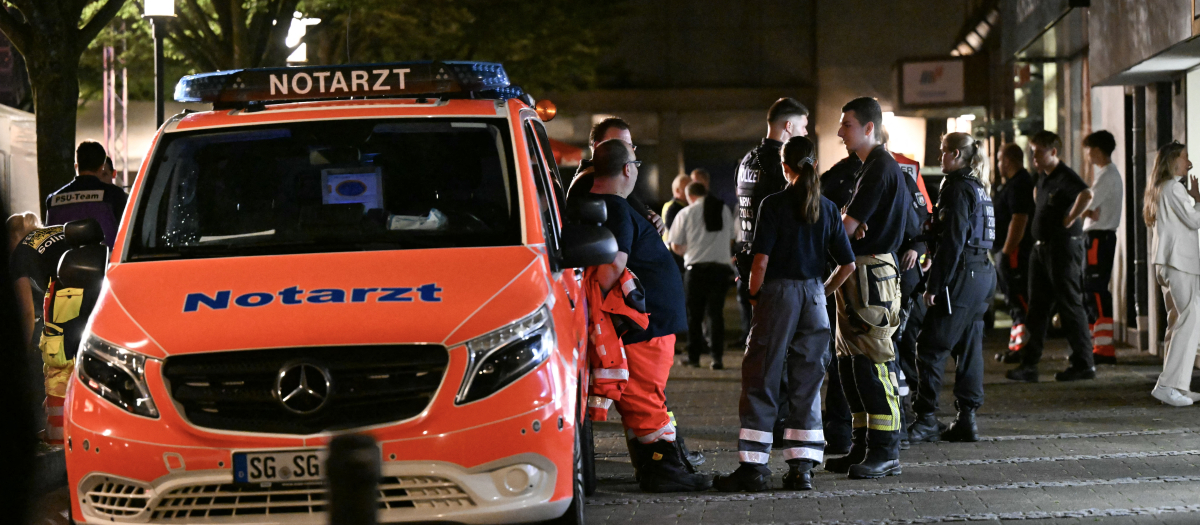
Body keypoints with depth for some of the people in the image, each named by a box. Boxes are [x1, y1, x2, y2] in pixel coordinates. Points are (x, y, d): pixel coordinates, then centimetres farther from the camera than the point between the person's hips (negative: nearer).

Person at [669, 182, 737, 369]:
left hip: (696, 267, -2)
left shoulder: (686, 213, -1)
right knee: (716, 313, 4)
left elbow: (675, 246, 1)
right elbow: (731, 239, 21)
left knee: (694, 314, 8)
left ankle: (694, 356, 11)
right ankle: (717, 357, -4)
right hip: (721, 266, 2)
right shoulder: (724, 210, 10)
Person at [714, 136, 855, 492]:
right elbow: (847, 264, 6)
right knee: (807, 383, 8)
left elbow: (761, 261, -13)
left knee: (761, 381, 1)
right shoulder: (827, 209, 5)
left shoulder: (774, 205, -7)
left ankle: (753, 466, -2)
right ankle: (802, 468, 5)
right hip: (814, 297, 4)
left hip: (778, 293, -4)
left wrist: (754, 295, 2)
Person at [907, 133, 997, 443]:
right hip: (983, 274, 10)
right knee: (969, 346, 10)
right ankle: (967, 420, 10)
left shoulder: (958, 188, -12)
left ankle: (926, 420, -7)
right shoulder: (979, 188, 16)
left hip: (962, 276, -10)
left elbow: (952, 241, -17)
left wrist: (934, 284, -17)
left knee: (931, 347, -6)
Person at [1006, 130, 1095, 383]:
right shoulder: (1043, 178, 14)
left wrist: (1069, 220, -24)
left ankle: (1083, 364, 5)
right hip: (1041, 247, 9)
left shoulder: (1065, 177, -15)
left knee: (1070, 306, -3)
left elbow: (1087, 194, -35)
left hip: (1064, 247, -9)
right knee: (1037, 307, 8)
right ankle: (1028, 365, 9)